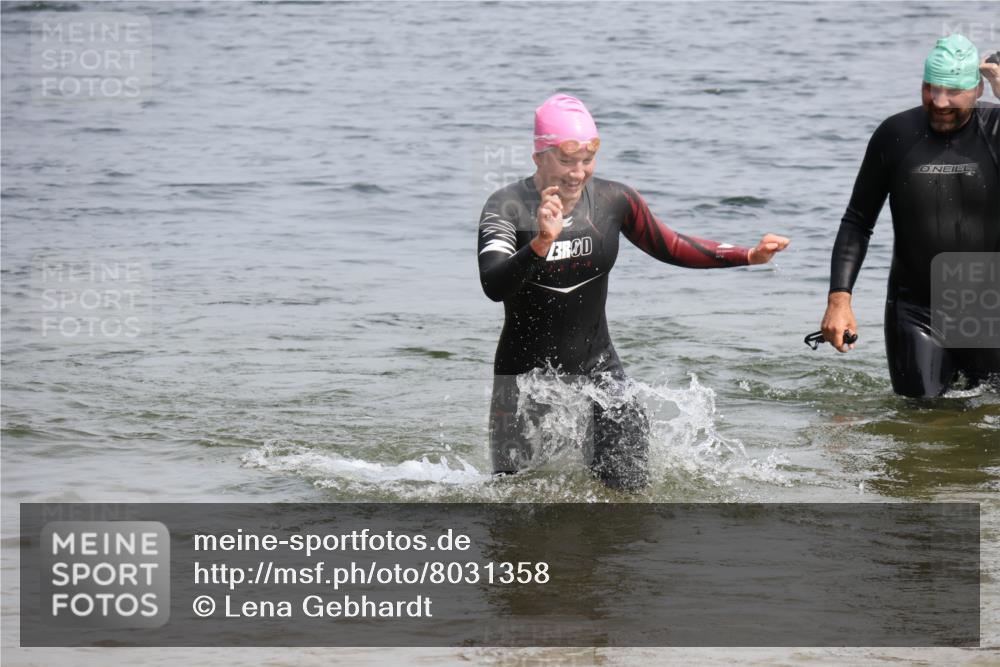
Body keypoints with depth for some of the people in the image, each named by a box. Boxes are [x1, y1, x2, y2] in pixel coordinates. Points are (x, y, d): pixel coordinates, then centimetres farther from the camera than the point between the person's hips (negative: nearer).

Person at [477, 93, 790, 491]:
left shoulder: (612, 201, -4)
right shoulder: (506, 208, -16)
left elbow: (671, 248, 10)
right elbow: (493, 286, -31)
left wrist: (749, 256, 2)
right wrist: (541, 244, -47)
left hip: (596, 368, 3)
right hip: (525, 370, -3)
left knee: (628, 488, -1)